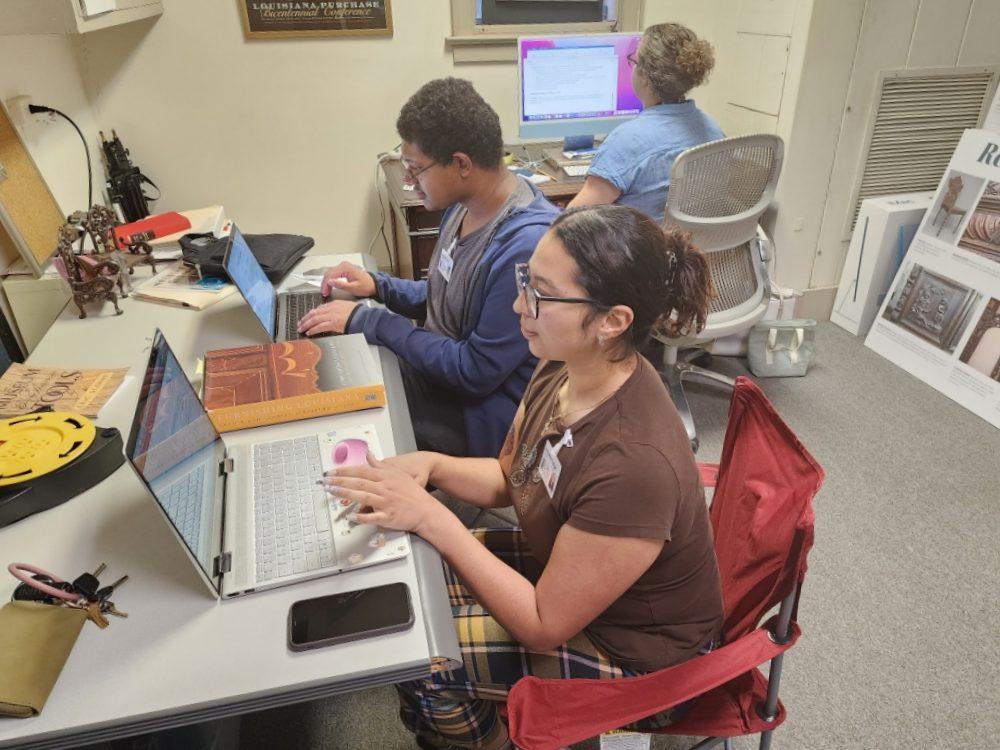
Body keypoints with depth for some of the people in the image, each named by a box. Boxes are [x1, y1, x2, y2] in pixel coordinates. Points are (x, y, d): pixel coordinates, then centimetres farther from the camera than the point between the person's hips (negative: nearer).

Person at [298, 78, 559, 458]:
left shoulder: (529, 245, -28)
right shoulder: (463, 206, 0)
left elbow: (476, 372, -24)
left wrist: (369, 321, -18)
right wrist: (380, 286, -1)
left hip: (478, 413, -8)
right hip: (437, 367, 8)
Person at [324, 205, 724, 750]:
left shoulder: (634, 464, -38)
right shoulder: (563, 370, -13)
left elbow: (544, 627, -27)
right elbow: (507, 479, 3)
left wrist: (429, 517, -30)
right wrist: (429, 466, -16)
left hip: (629, 649, -7)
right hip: (560, 564, 7)